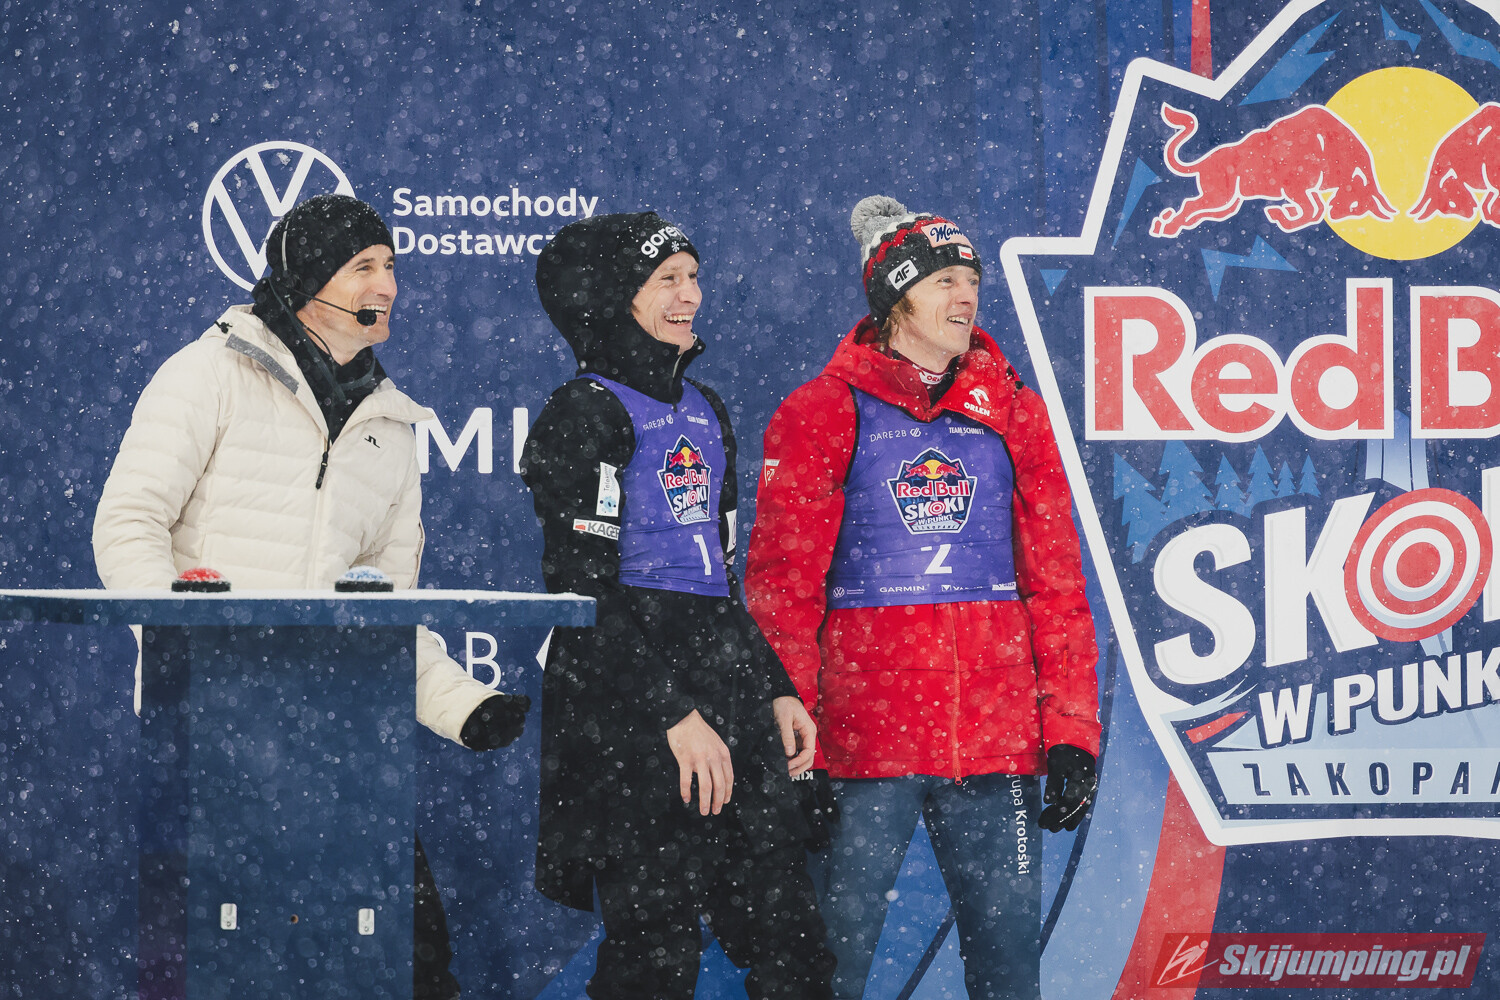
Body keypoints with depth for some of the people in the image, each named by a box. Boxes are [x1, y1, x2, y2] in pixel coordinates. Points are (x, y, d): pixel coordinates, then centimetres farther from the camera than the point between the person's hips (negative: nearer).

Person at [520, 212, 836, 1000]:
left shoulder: (703, 411, 18)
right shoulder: (586, 414, -7)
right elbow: (583, 589, -14)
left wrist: (776, 691, 16)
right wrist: (674, 714, -18)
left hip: (726, 680, 8)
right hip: (629, 711, -8)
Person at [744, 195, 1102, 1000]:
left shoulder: (1012, 413, 11)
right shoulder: (822, 413, 1)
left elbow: (1056, 581, 11)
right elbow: (781, 585, 0)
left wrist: (1070, 730, 5)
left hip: (996, 736, 3)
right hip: (861, 735, -3)